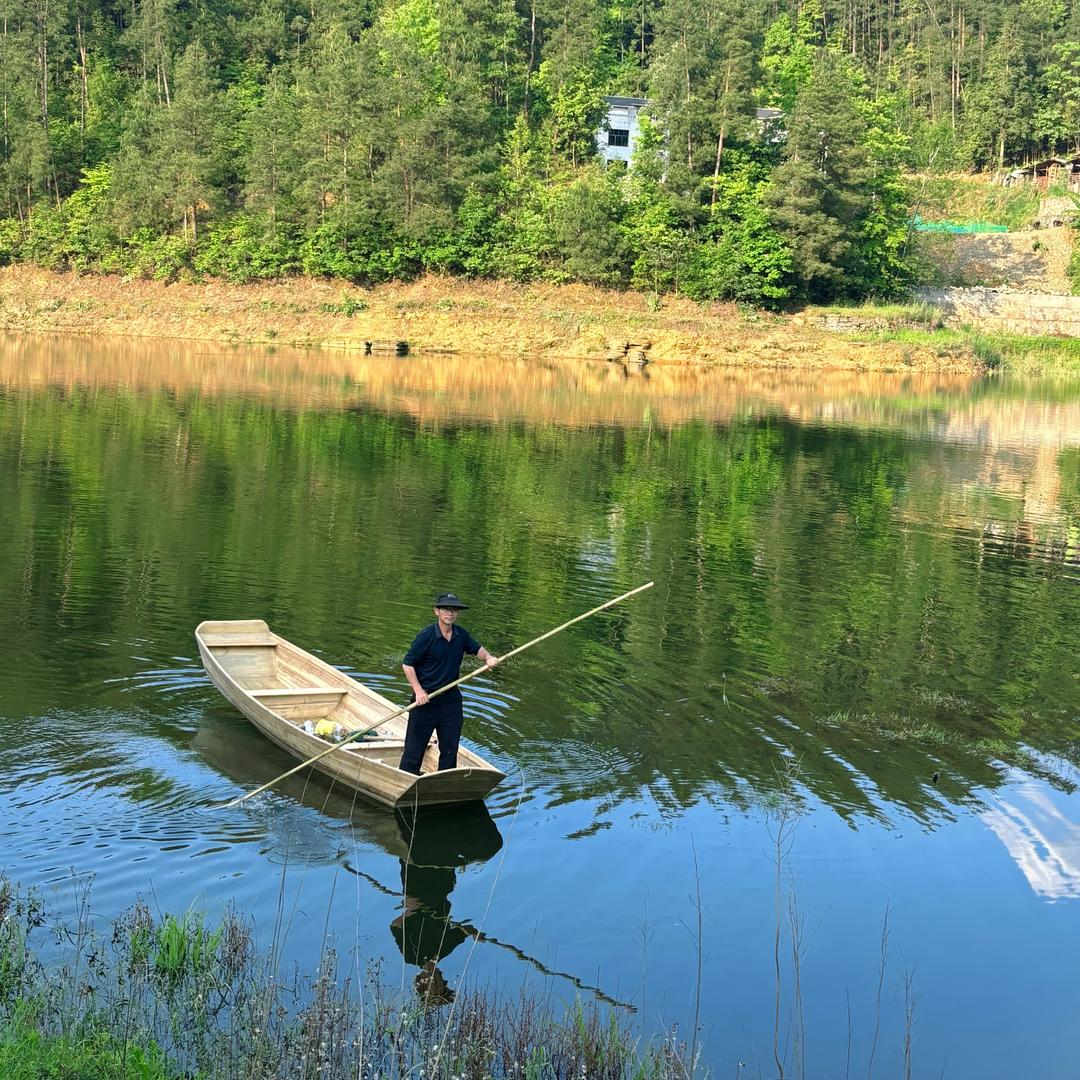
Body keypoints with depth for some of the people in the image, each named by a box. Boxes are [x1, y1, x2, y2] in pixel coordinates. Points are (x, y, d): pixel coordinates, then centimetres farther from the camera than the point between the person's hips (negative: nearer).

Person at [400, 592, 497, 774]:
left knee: (450, 748, 10)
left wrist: (488, 657, 0)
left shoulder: (461, 635, 3)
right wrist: (418, 690, -17)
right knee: (414, 747, 1)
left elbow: (476, 648, 22)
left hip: (451, 699, 5)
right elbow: (407, 664, -11)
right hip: (425, 699, -5)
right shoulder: (426, 636, -14)